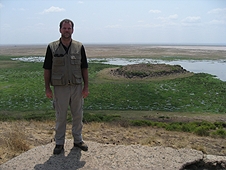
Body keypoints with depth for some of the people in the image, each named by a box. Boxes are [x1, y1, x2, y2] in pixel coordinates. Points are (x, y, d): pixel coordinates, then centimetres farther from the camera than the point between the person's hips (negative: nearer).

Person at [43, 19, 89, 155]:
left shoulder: (79, 47, 2)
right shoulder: (52, 47, -2)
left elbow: (84, 68, 4)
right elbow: (47, 69, 1)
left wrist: (86, 87, -1)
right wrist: (47, 88, -4)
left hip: (77, 87, 2)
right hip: (60, 87, -1)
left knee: (78, 115, 11)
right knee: (60, 116, 8)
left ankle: (78, 140, 28)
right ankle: (59, 143, 22)